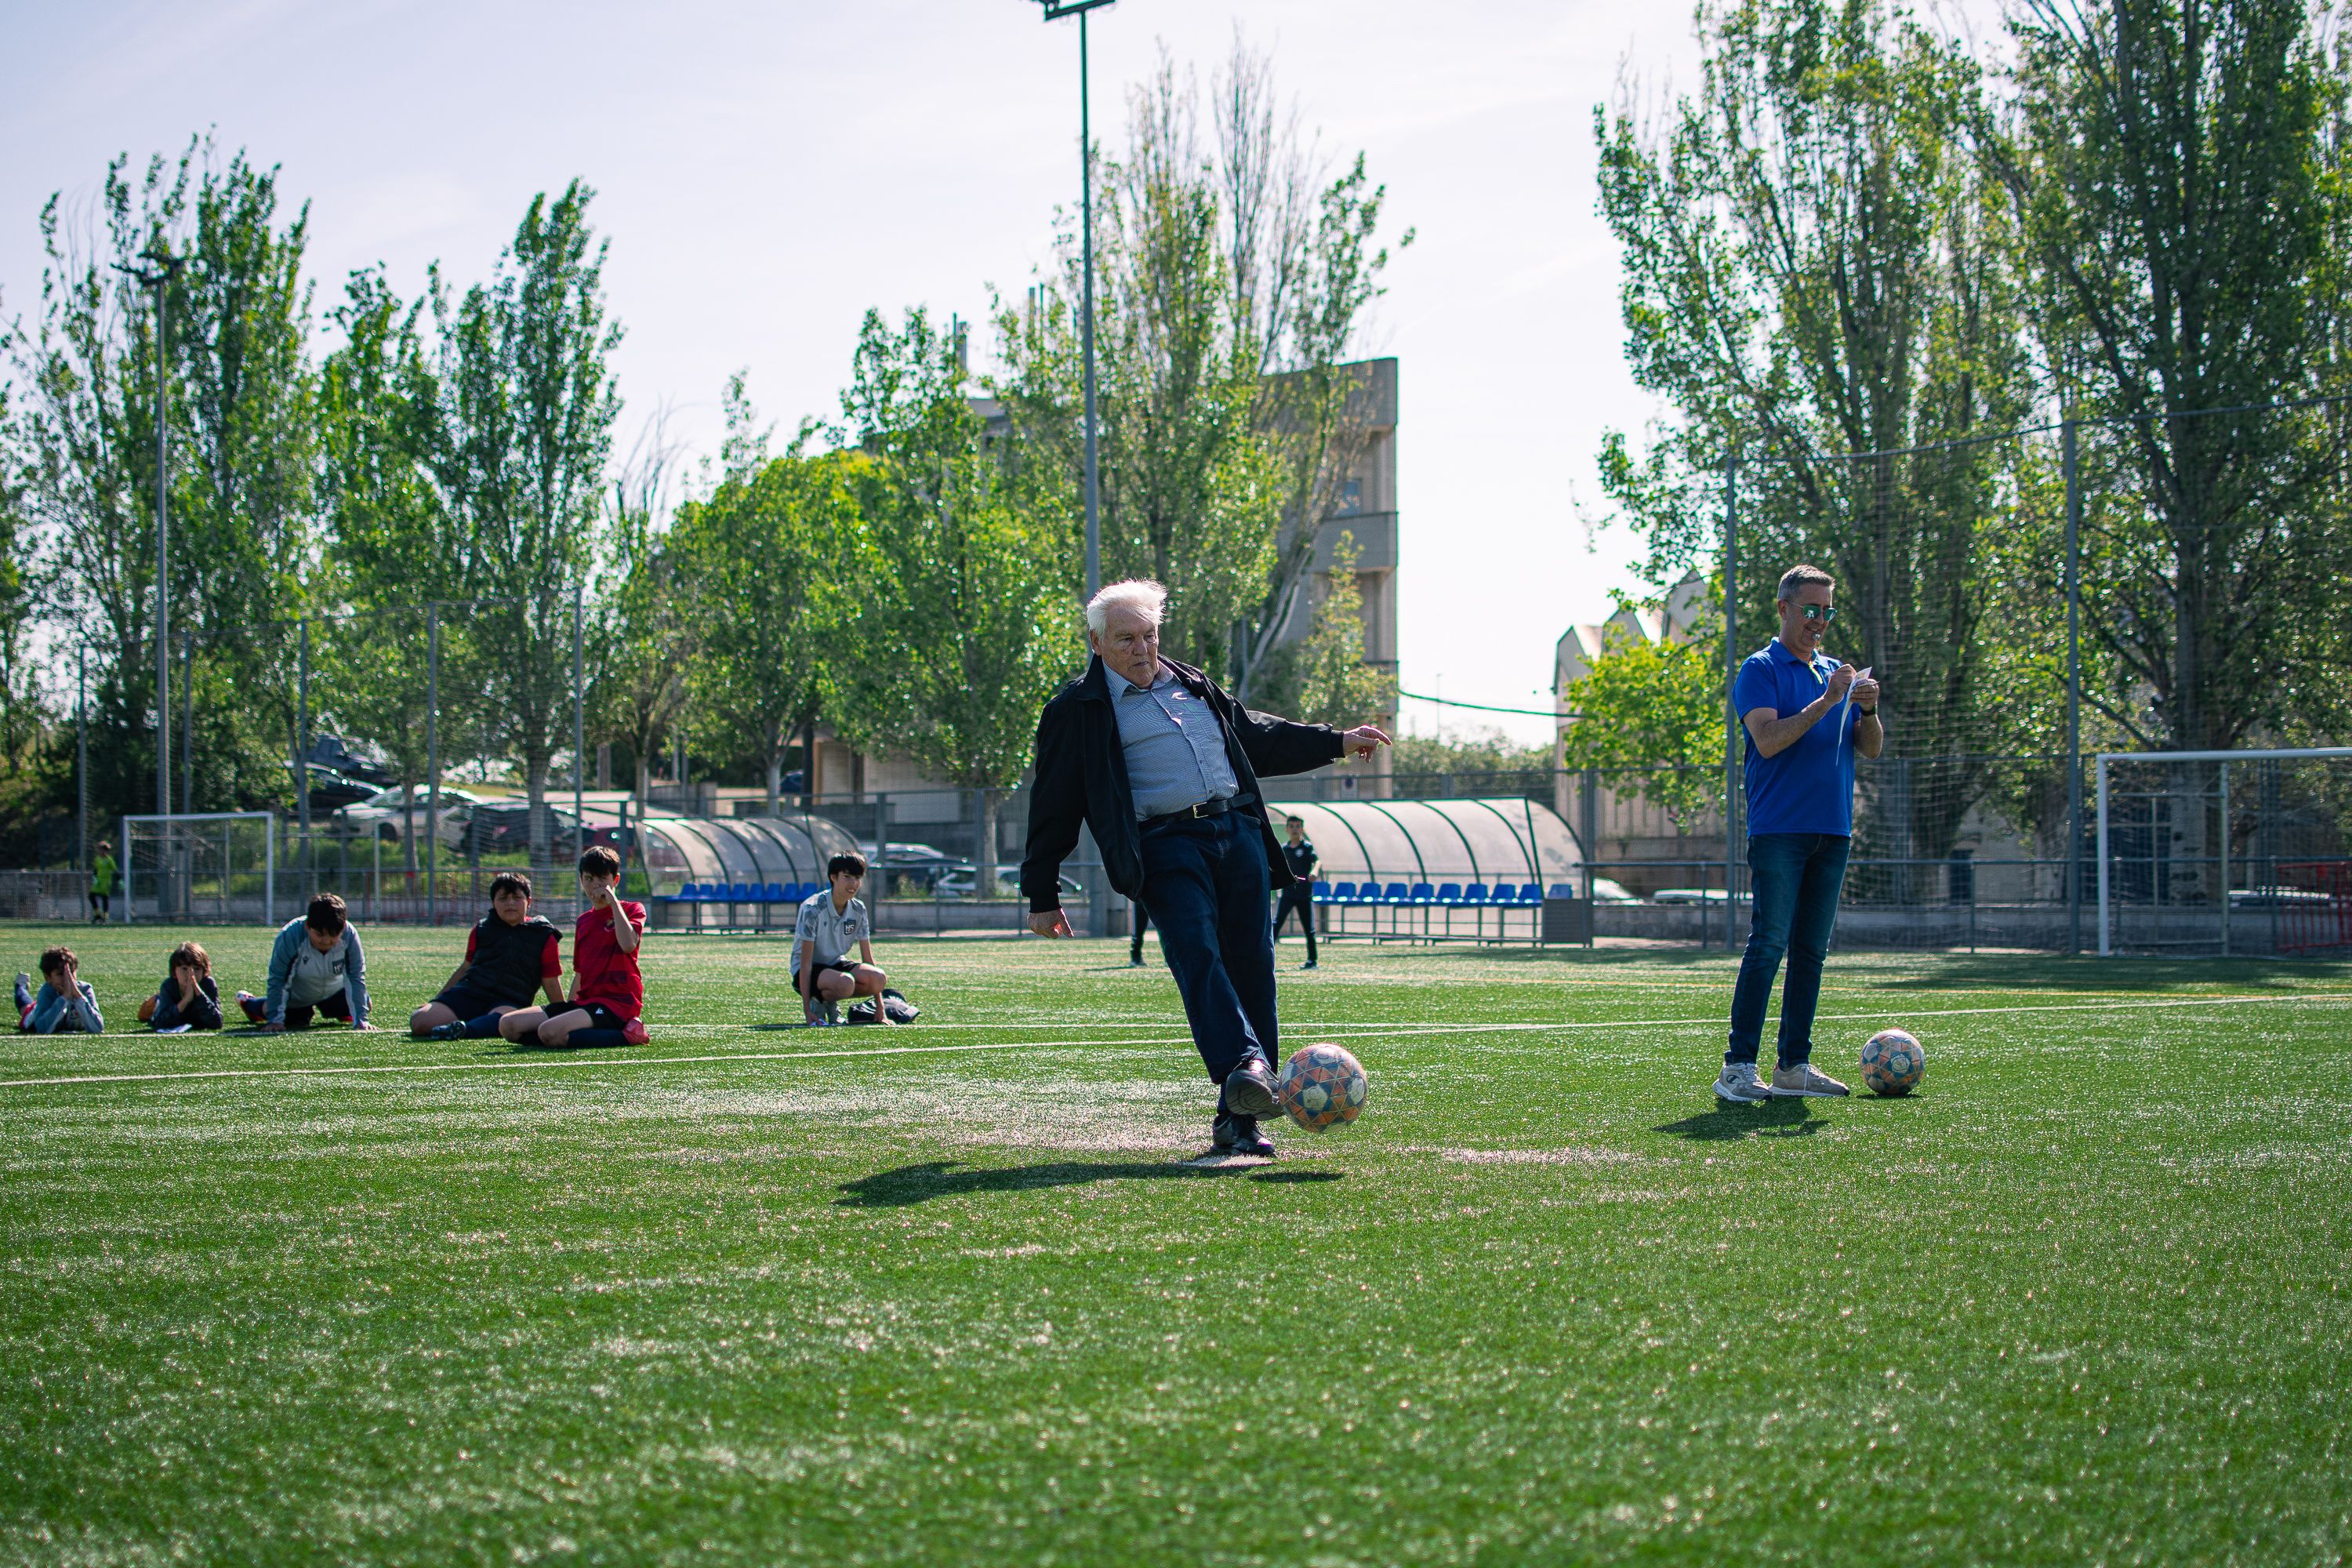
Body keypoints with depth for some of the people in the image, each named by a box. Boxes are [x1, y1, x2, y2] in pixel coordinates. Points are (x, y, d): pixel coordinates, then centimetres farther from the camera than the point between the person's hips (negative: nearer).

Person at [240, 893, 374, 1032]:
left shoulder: (349, 935, -33)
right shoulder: (289, 937, -38)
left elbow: (356, 978, -26)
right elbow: (278, 980, -30)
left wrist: (361, 1020, -30)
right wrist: (275, 1020, -33)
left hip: (334, 988, 3)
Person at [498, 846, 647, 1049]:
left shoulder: (633, 910, 2)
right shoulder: (584, 920, 22)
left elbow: (628, 944, -20)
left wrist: (613, 901, -13)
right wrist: (568, 1009, 18)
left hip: (617, 1002, -8)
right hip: (585, 1001, 8)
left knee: (551, 1033, -33)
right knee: (508, 1026, -7)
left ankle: (626, 1035, -17)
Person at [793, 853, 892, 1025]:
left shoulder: (858, 910, -3)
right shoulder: (813, 908, -21)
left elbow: (868, 958, -1)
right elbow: (805, 962, -21)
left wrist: (880, 1009, -7)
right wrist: (807, 1010, -26)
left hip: (837, 965, 6)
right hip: (811, 971, -6)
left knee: (879, 978, -24)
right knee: (845, 983, -38)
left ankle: (830, 1001, 0)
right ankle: (817, 1002, -5)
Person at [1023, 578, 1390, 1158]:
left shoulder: (1193, 686, 23)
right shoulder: (1077, 711, 7)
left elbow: (1256, 736, 36)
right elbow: (1054, 808, 8)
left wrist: (1336, 742, 34)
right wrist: (1043, 897, 6)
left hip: (1238, 833, 5)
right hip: (1165, 845, -5)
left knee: (1251, 967, -2)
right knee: (1196, 952, -27)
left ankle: (1239, 1120, 0)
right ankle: (1244, 1067, -42)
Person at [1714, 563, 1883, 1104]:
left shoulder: (1836, 673, 18)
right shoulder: (1761, 670, -1)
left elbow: (1870, 748, 14)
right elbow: (1768, 740, -15)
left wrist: (1868, 709, -6)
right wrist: (1826, 701, -19)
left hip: (1832, 831, 7)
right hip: (1779, 830, -7)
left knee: (1811, 951, 6)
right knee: (1769, 943, -13)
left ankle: (1795, 1064, 10)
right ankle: (1738, 1067, -14)